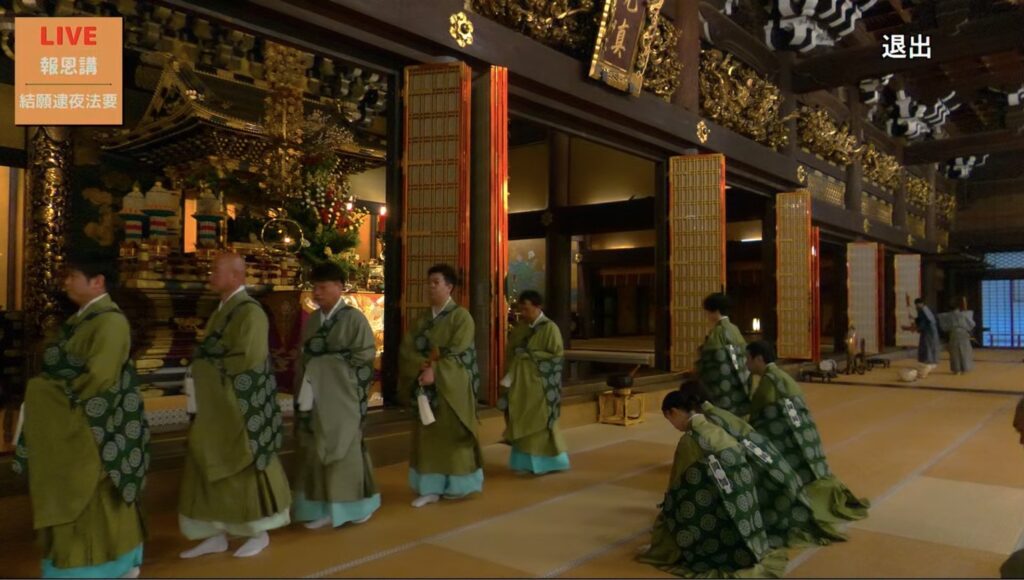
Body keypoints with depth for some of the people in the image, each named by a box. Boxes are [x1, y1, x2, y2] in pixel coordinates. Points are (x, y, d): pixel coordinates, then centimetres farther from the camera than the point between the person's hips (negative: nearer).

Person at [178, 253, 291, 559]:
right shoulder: (222, 310, 14)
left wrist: (211, 360, -11)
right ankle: (217, 535, 22)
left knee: (244, 466, 2)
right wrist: (201, 375, 0)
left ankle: (259, 533, 17)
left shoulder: (250, 312, -15)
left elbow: (249, 358, -23)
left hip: (239, 405, -9)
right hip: (216, 404, 9)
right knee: (210, 467, 11)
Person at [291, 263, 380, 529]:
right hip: (315, 395, 6)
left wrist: (329, 359, -10)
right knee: (316, 451, 6)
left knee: (343, 448, 2)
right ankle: (325, 508, 15)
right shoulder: (312, 320, 12)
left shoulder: (354, 318, -7)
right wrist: (303, 389, 4)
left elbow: (366, 355, -11)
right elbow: (305, 357, 14)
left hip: (342, 397, -6)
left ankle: (353, 505, 18)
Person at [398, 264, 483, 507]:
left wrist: (435, 370, -23)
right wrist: (423, 365, -17)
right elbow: (406, 348, 1)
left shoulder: (461, 316, -6)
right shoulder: (421, 319, 11)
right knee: (428, 435, 5)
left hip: (452, 385, -5)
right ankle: (431, 487, 11)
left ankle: (457, 485, 16)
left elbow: (457, 352, -15)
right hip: (426, 382, 5)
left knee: (453, 434, 2)